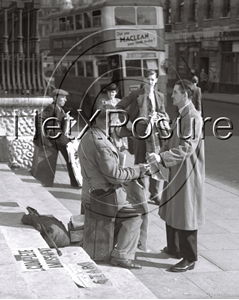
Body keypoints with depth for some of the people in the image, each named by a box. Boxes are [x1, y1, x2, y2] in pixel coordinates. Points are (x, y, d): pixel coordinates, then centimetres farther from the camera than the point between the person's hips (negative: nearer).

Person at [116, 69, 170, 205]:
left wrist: (159, 115, -7)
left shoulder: (160, 96, 9)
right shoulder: (136, 94, -2)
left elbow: (165, 116, 15)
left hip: (155, 132, 3)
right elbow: (119, 107, 0)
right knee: (140, 163, 8)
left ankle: (155, 194, 18)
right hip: (140, 131, -3)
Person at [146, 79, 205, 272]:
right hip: (176, 172, 10)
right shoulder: (181, 117, 12)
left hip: (188, 174, -10)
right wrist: (158, 158, 2)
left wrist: (162, 157, -32)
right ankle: (175, 248, 35)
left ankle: (189, 259, 9)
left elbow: (187, 148, -27)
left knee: (185, 216, -1)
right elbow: (171, 143, 16)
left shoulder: (193, 117, -19)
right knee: (171, 213, 19)